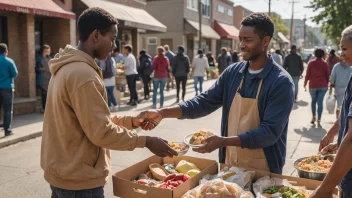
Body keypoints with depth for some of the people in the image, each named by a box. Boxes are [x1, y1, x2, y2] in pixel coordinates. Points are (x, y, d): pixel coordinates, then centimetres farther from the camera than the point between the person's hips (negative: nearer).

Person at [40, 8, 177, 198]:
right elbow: (102, 132, -23)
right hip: (79, 179, -9)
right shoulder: (83, 74, -24)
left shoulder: (66, 68, 8)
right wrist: (146, 141, -15)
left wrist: (131, 121, 7)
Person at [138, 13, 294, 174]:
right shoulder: (232, 72, 0)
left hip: (263, 172, -5)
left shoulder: (281, 82, -17)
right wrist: (163, 113, -14)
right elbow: (205, 102, -2)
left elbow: (270, 132, -22)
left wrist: (224, 141, -30)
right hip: (229, 164, 5)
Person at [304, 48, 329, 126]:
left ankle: (314, 117, 14)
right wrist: (327, 84, 17)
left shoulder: (311, 63, -2)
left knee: (313, 101, 18)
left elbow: (307, 75, -2)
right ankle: (319, 120, -5)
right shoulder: (325, 64, 0)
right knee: (320, 102, -2)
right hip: (323, 86, 0)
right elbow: (327, 75, 4)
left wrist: (305, 83, 10)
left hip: (313, 85, 0)